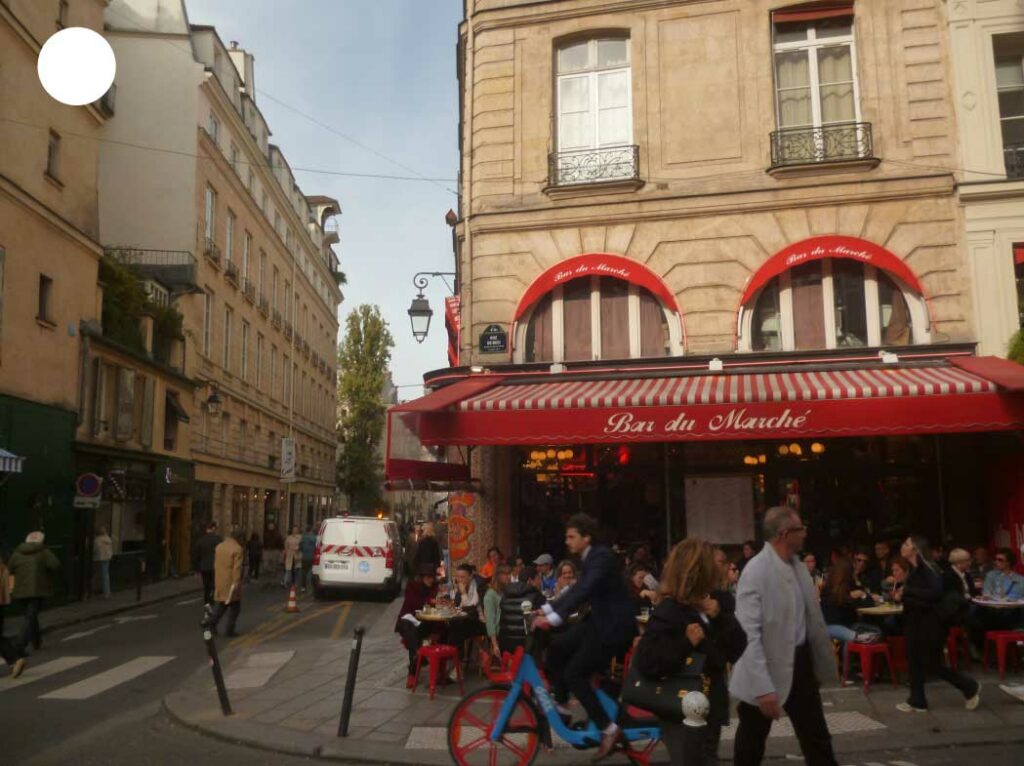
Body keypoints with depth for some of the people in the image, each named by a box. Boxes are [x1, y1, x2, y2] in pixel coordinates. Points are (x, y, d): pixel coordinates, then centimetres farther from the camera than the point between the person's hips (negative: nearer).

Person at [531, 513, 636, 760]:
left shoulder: (602, 557, -20)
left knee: (574, 674, -10)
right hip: (600, 621, 10)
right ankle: (561, 705, 15)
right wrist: (547, 609, 9)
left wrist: (553, 618, -40)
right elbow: (578, 589, 17)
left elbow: (584, 591, -33)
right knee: (556, 647, 4)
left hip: (614, 625, -9)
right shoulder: (591, 557, 11)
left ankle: (609, 729, -3)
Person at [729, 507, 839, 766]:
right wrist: (763, 686, -29)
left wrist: (823, 664, 14)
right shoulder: (756, 571, -21)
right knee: (752, 743, 10)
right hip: (769, 668, -7)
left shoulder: (798, 566, 5)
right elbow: (749, 633, -25)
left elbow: (812, 618, 14)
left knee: (817, 739, 17)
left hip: (801, 662, 7)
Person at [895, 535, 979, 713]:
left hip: (930, 624, -8)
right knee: (914, 662, 8)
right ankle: (917, 702, 16)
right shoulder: (914, 569, 8)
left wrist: (907, 591, -24)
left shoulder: (927, 568, -17)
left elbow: (935, 593, -28)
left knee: (931, 664, 0)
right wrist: (902, 597, -1)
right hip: (915, 622, 8)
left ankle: (970, 687, 19)